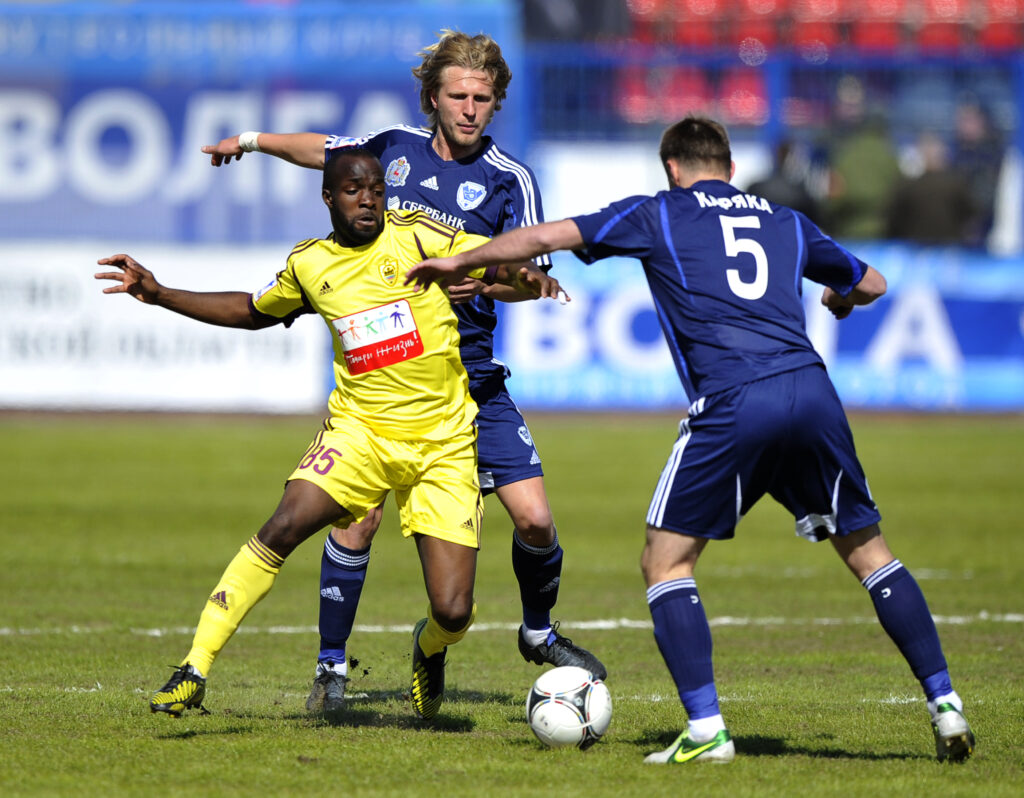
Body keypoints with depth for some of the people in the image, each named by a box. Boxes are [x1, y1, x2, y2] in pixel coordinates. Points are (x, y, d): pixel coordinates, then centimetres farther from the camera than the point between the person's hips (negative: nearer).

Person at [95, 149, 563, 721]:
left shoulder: (418, 237, -4)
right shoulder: (309, 265, 7)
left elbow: (503, 267, -2)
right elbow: (254, 312, 25)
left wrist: (532, 279, -26)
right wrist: (158, 295, 19)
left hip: (444, 446, -2)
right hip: (360, 430, 2)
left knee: (453, 613, -9)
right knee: (284, 528, -26)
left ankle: (430, 650, 31)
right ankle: (195, 670, -19)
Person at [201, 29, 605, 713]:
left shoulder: (510, 180, -5)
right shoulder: (395, 148, 4)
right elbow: (323, 149, 26)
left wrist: (479, 280, -32)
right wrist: (256, 140, 33)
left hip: (470, 373, -1)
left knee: (534, 516, -7)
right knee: (357, 516, -12)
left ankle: (540, 632, 21)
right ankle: (332, 664, 4)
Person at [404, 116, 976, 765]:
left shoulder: (658, 214, 16)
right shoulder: (786, 223, 26)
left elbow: (545, 237, 16)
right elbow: (871, 283, 40)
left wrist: (460, 262, 30)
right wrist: (840, 298, 64)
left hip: (732, 404, -4)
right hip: (812, 390, 4)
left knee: (666, 560, 7)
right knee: (868, 551, 17)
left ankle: (707, 729, -4)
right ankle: (946, 705, 10)